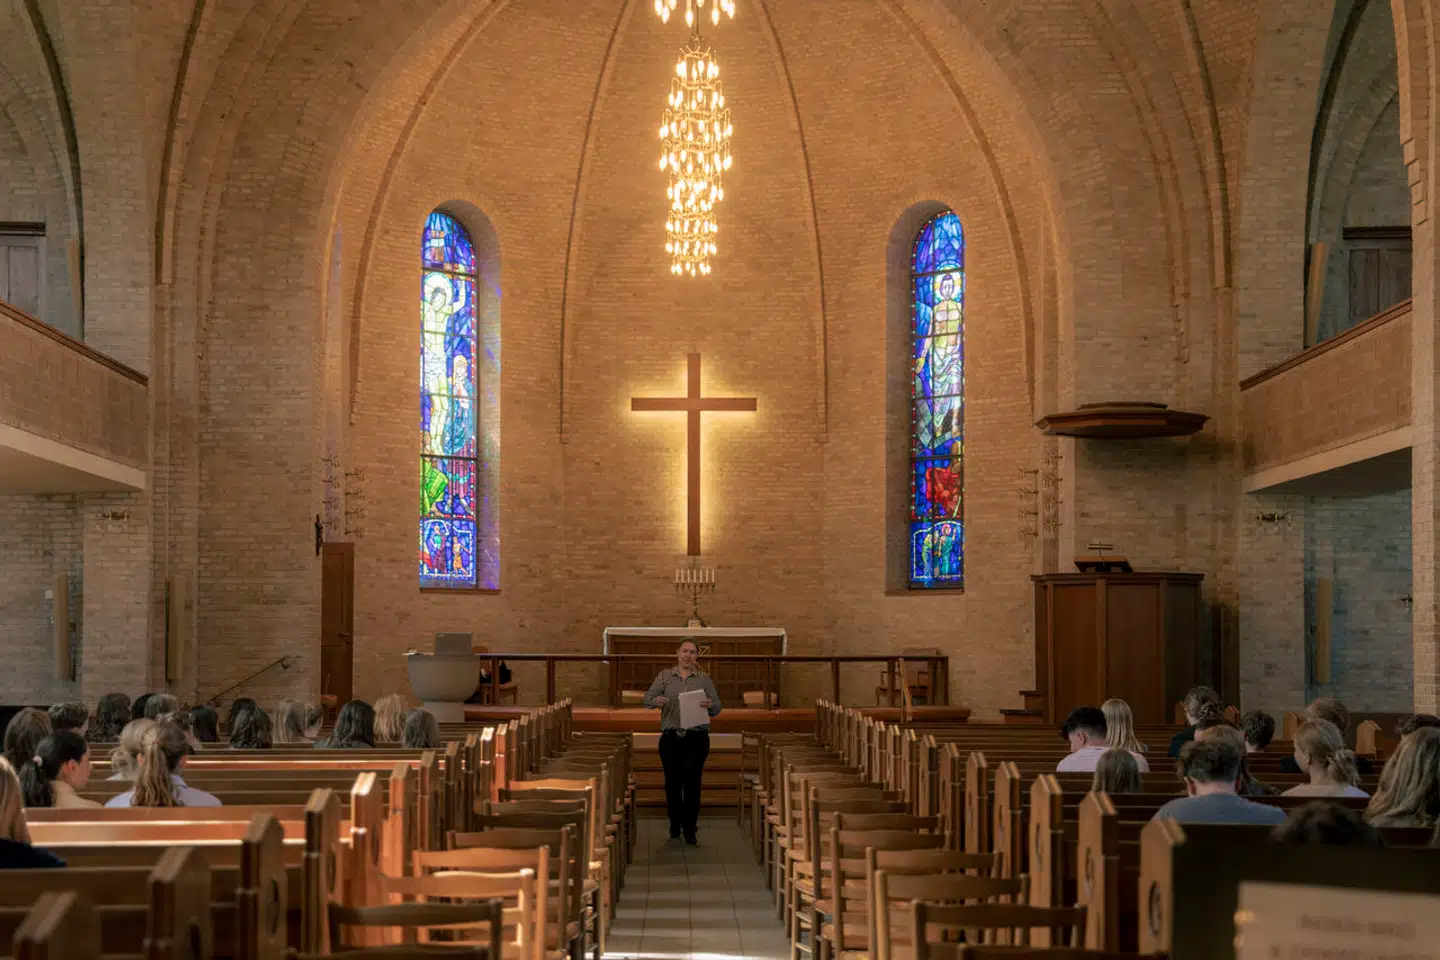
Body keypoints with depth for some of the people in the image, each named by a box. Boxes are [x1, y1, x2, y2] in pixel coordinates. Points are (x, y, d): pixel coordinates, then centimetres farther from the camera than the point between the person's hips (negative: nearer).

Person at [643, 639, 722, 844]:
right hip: (670, 737, 1)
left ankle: (690, 830, 4)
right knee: (672, 782, 5)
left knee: (692, 783, -4)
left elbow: (717, 707, 6)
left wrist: (710, 705, -18)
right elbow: (647, 698, 2)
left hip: (697, 737, -1)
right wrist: (656, 701, -21)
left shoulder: (704, 678, 7)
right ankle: (675, 826, 21)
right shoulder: (665, 676, 7)